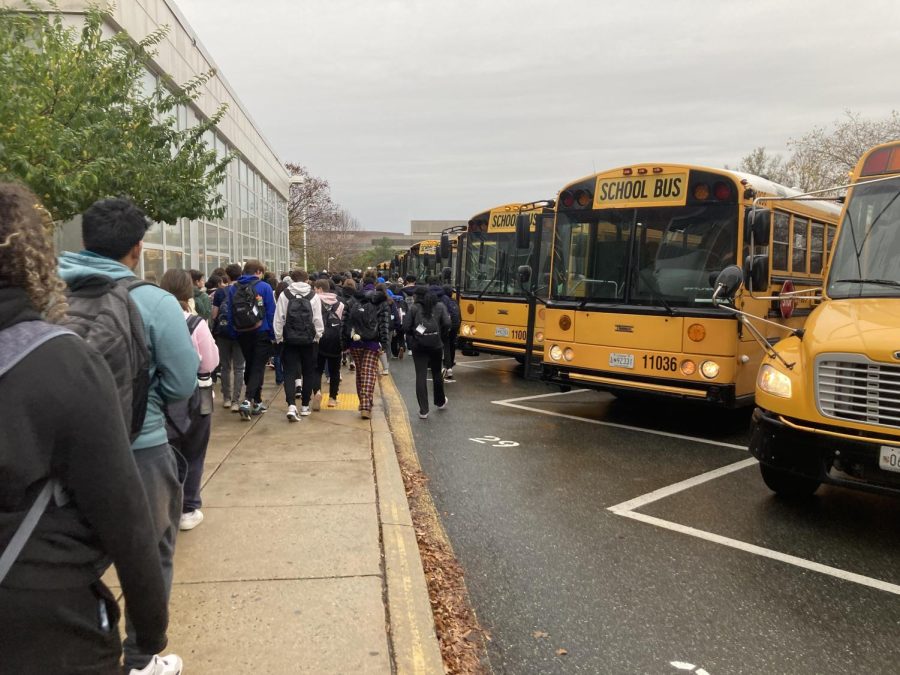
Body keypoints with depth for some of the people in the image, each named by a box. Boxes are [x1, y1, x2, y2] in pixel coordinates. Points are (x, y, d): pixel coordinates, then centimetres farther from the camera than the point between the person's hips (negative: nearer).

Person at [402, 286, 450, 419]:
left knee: (421, 376, 1)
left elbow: (406, 327, -6)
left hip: (418, 344, -2)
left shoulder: (414, 307, -1)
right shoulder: (440, 306, 4)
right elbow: (447, 324, -6)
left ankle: (423, 411, -2)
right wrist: (440, 334, 11)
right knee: (437, 373, 21)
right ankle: (440, 402, 39)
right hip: (436, 344, 2)